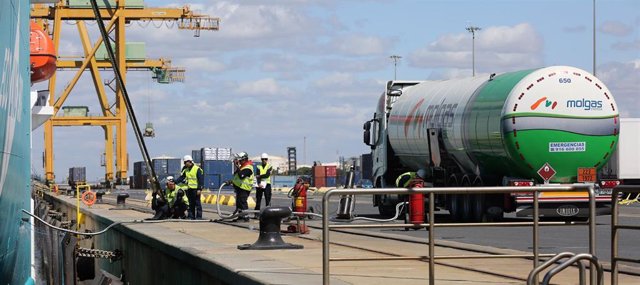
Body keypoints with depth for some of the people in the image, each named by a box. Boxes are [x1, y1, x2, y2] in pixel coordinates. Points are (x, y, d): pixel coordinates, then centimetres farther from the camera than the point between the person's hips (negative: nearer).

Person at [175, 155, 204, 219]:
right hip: (189, 189, 7)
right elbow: (181, 178, 14)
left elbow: (201, 180, -9)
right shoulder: (186, 170, 14)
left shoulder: (197, 169, -7)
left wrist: (199, 189, -15)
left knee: (197, 203, -5)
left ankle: (199, 216, -4)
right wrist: (175, 182, -1)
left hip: (195, 189, -7)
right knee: (190, 204, 8)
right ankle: (191, 216, 11)